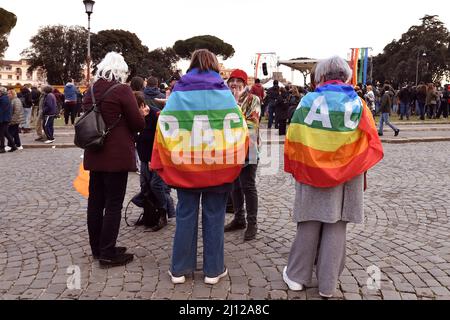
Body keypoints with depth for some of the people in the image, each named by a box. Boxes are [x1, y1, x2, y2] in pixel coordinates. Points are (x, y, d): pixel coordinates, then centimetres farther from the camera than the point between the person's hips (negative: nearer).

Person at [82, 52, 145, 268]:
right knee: (113, 204, -1)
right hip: (117, 156, -7)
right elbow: (138, 123, -11)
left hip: (94, 155, 7)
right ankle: (108, 254, 5)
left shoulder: (91, 91, 9)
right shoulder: (122, 90, -11)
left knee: (95, 201, 13)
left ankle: (97, 248, 26)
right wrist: (141, 113, 10)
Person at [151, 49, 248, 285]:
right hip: (217, 166, -1)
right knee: (214, 216, 9)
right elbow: (237, 129, -6)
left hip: (184, 166, 1)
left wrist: (162, 163, 2)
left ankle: (179, 269, 20)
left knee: (186, 215, 11)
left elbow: (165, 128, -4)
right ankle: (213, 270, 18)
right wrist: (232, 161, 4)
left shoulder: (178, 92, 0)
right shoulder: (223, 92, -2)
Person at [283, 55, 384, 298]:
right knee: (336, 228, 7)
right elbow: (370, 144, -1)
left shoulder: (308, 101, -5)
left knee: (308, 226, 11)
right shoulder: (357, 104, -2)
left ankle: (297, 276, 22)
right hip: (347, 176, 1)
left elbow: (294, 140, -4)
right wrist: (356, 166, 11)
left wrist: (296, 168, 6)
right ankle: (328, 285, 16)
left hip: (312, 174, 0)